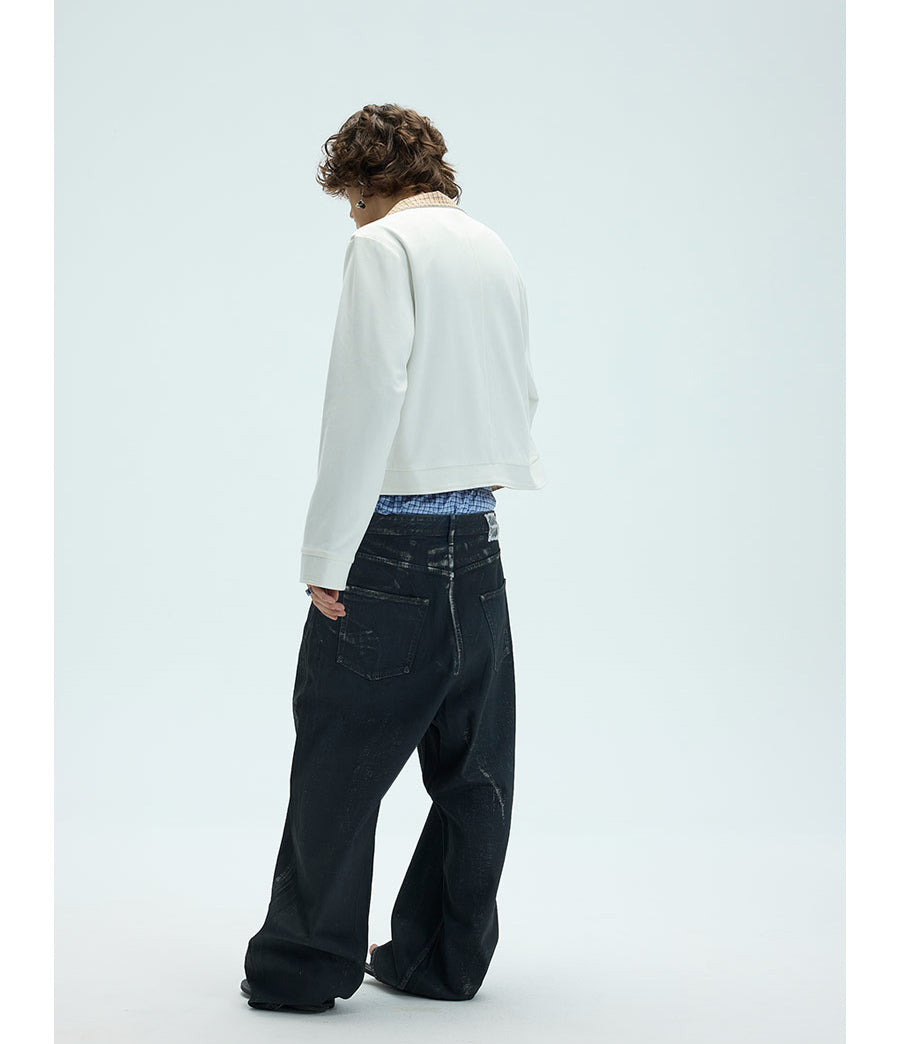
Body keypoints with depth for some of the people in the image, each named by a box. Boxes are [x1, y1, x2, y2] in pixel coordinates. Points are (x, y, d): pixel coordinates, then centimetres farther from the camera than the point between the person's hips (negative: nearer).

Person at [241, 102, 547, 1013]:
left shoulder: (384, 245, -7)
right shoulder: (494, 249, 15)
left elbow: (368, 396, -16)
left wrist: (327, 554, -15)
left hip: (395, 537, -7)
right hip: (478, 537, 7)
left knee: (337, 763, 1)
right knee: (470, 767, 10)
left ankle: (303, 965, 8)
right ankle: (442, 956, 19)